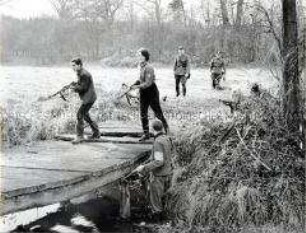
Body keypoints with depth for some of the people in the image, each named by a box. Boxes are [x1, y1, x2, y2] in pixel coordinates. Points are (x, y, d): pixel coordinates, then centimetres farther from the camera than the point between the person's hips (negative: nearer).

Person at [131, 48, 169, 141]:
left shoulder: (149, 68, -21)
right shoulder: (142, 67, 5)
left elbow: (148, 83, -25)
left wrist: (137, 86, -24)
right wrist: (134, 85, 5)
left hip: (152, 93, -8)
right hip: (143, 93, 8)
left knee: (158, 113, 7)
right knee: (143, 114, 6)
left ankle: (166, 127, 31)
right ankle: (146, 134, 14)